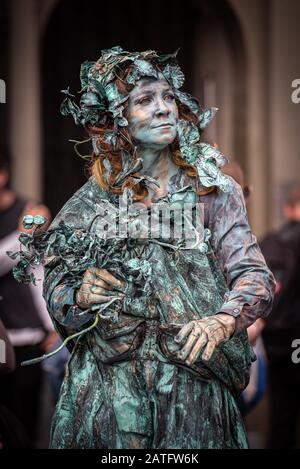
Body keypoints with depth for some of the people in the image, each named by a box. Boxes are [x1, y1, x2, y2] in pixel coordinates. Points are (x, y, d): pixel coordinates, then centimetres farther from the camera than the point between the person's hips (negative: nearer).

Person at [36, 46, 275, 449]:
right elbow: (55, 292, 8)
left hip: (194, 389, -1)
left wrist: (221, 322, -27)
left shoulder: (212, 189, 0)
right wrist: (81, 297, -14)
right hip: (106, 390, 1)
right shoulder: (91, 201, 4)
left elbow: (255, 277, -8)